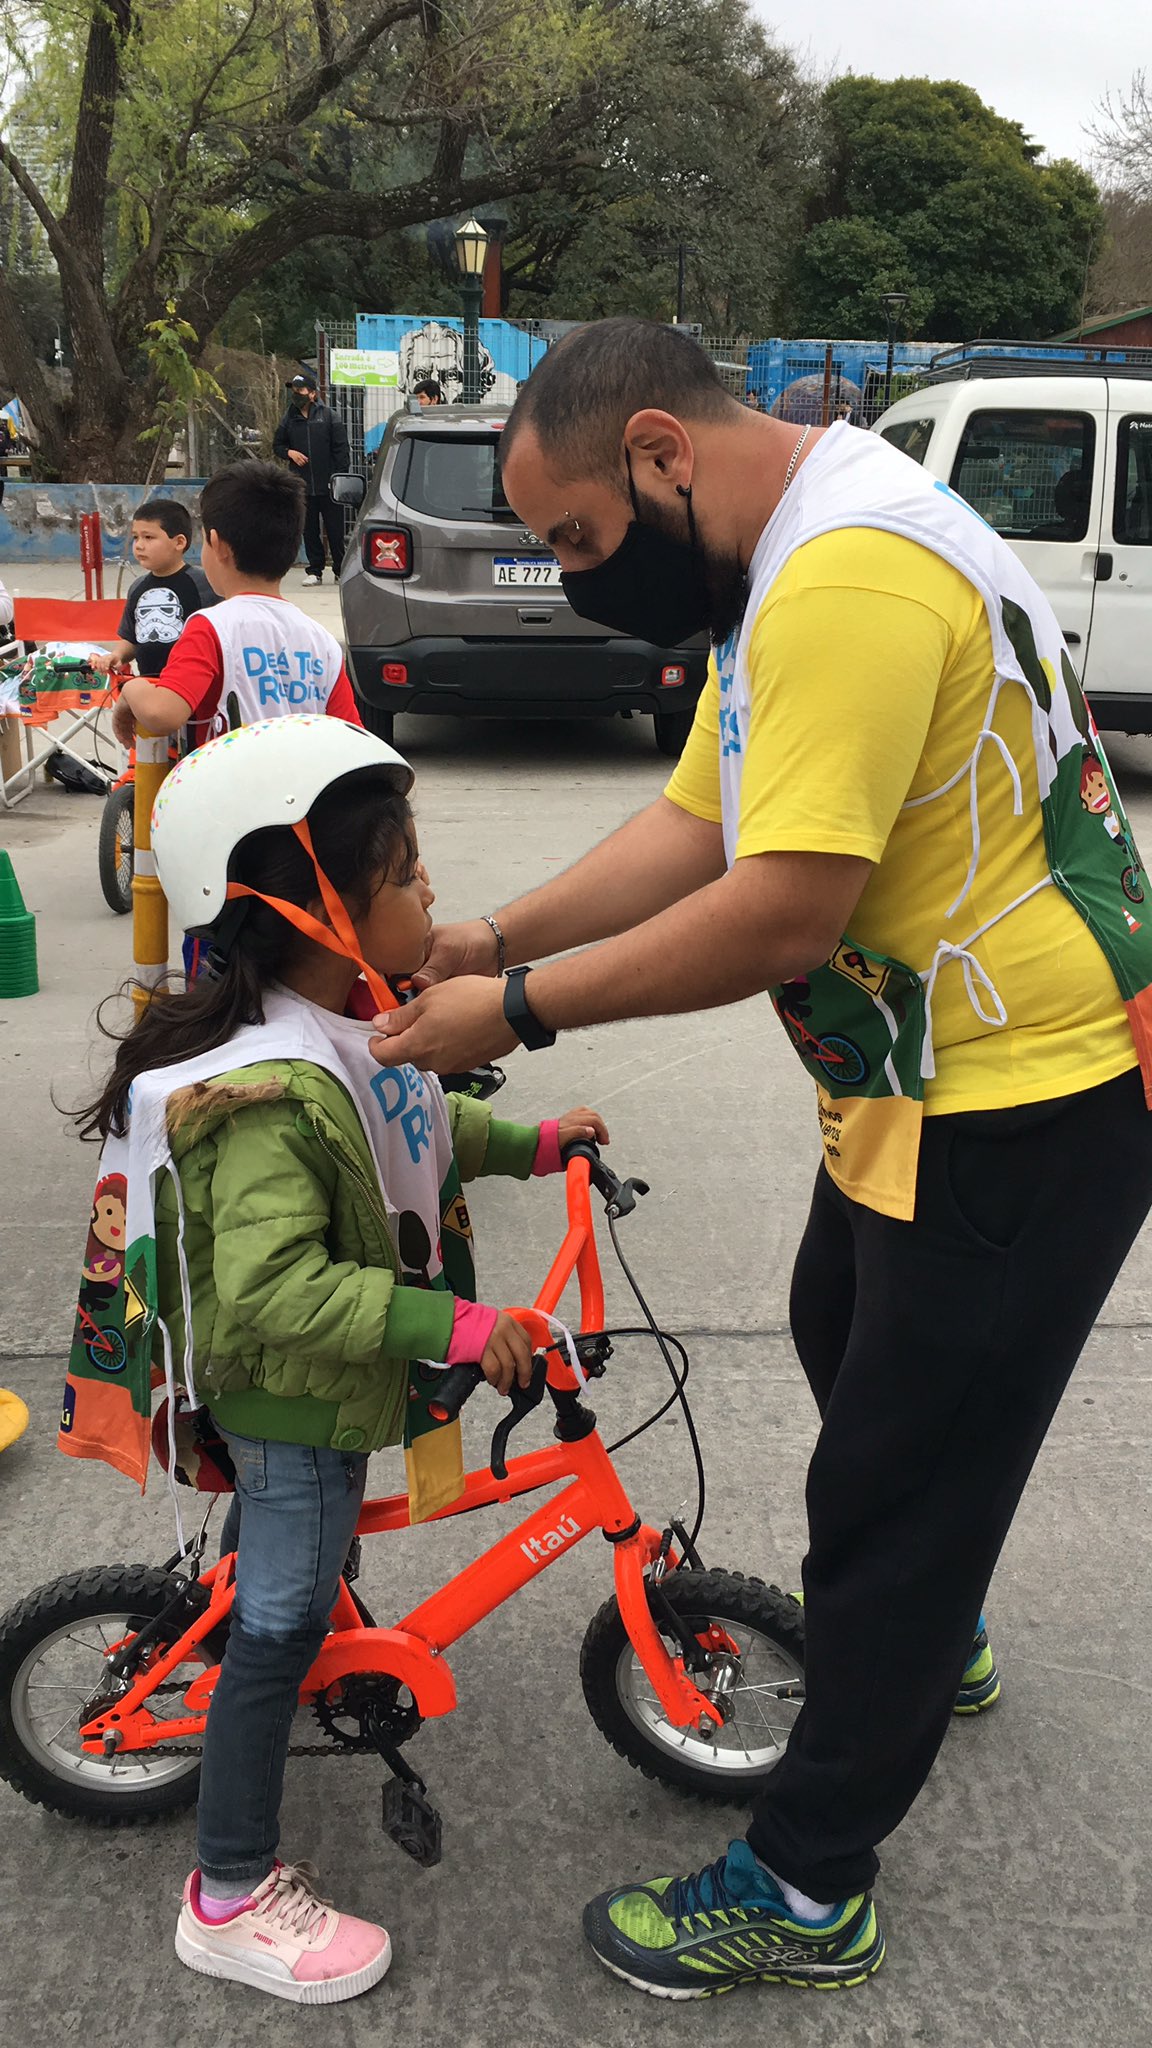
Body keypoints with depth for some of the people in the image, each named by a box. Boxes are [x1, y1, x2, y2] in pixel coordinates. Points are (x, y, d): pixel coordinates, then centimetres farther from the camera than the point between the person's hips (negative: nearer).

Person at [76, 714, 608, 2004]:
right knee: (282, 1627, 4)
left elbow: (418, 1126, 17)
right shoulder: (274, 1092, -35)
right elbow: (273, 1287, -39)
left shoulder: (348, 1026, -2)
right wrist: (452, 1326, -38)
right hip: (292, 1394, -8)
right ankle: (233, 1899, 20)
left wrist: (532, 1143, 12)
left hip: (328, 1377, 9)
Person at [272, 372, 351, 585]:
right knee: (309, 531, 7)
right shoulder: (289, 419, 9)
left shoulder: (329, 416, -1)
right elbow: (277, 445, 19)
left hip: (329, 486, -3)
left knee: (335, 529, 1)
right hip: (302, 486, 3)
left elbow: (341, 448, -2)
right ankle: (314, 570, 14)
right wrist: (290, 453, -2)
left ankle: (340, 570, 9)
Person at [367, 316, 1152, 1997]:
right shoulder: (792, 567, 9)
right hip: (925, 1079, 11)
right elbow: (695, 828, 8)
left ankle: (808, 1888, 20)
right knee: (848, 1348, 28)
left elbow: (785, 913, -31)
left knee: (894, 1467, 1)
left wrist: (521, 1011, -21)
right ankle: (932, 1640, 53)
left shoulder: (856, 576, -26)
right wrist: (490, 940, -1)